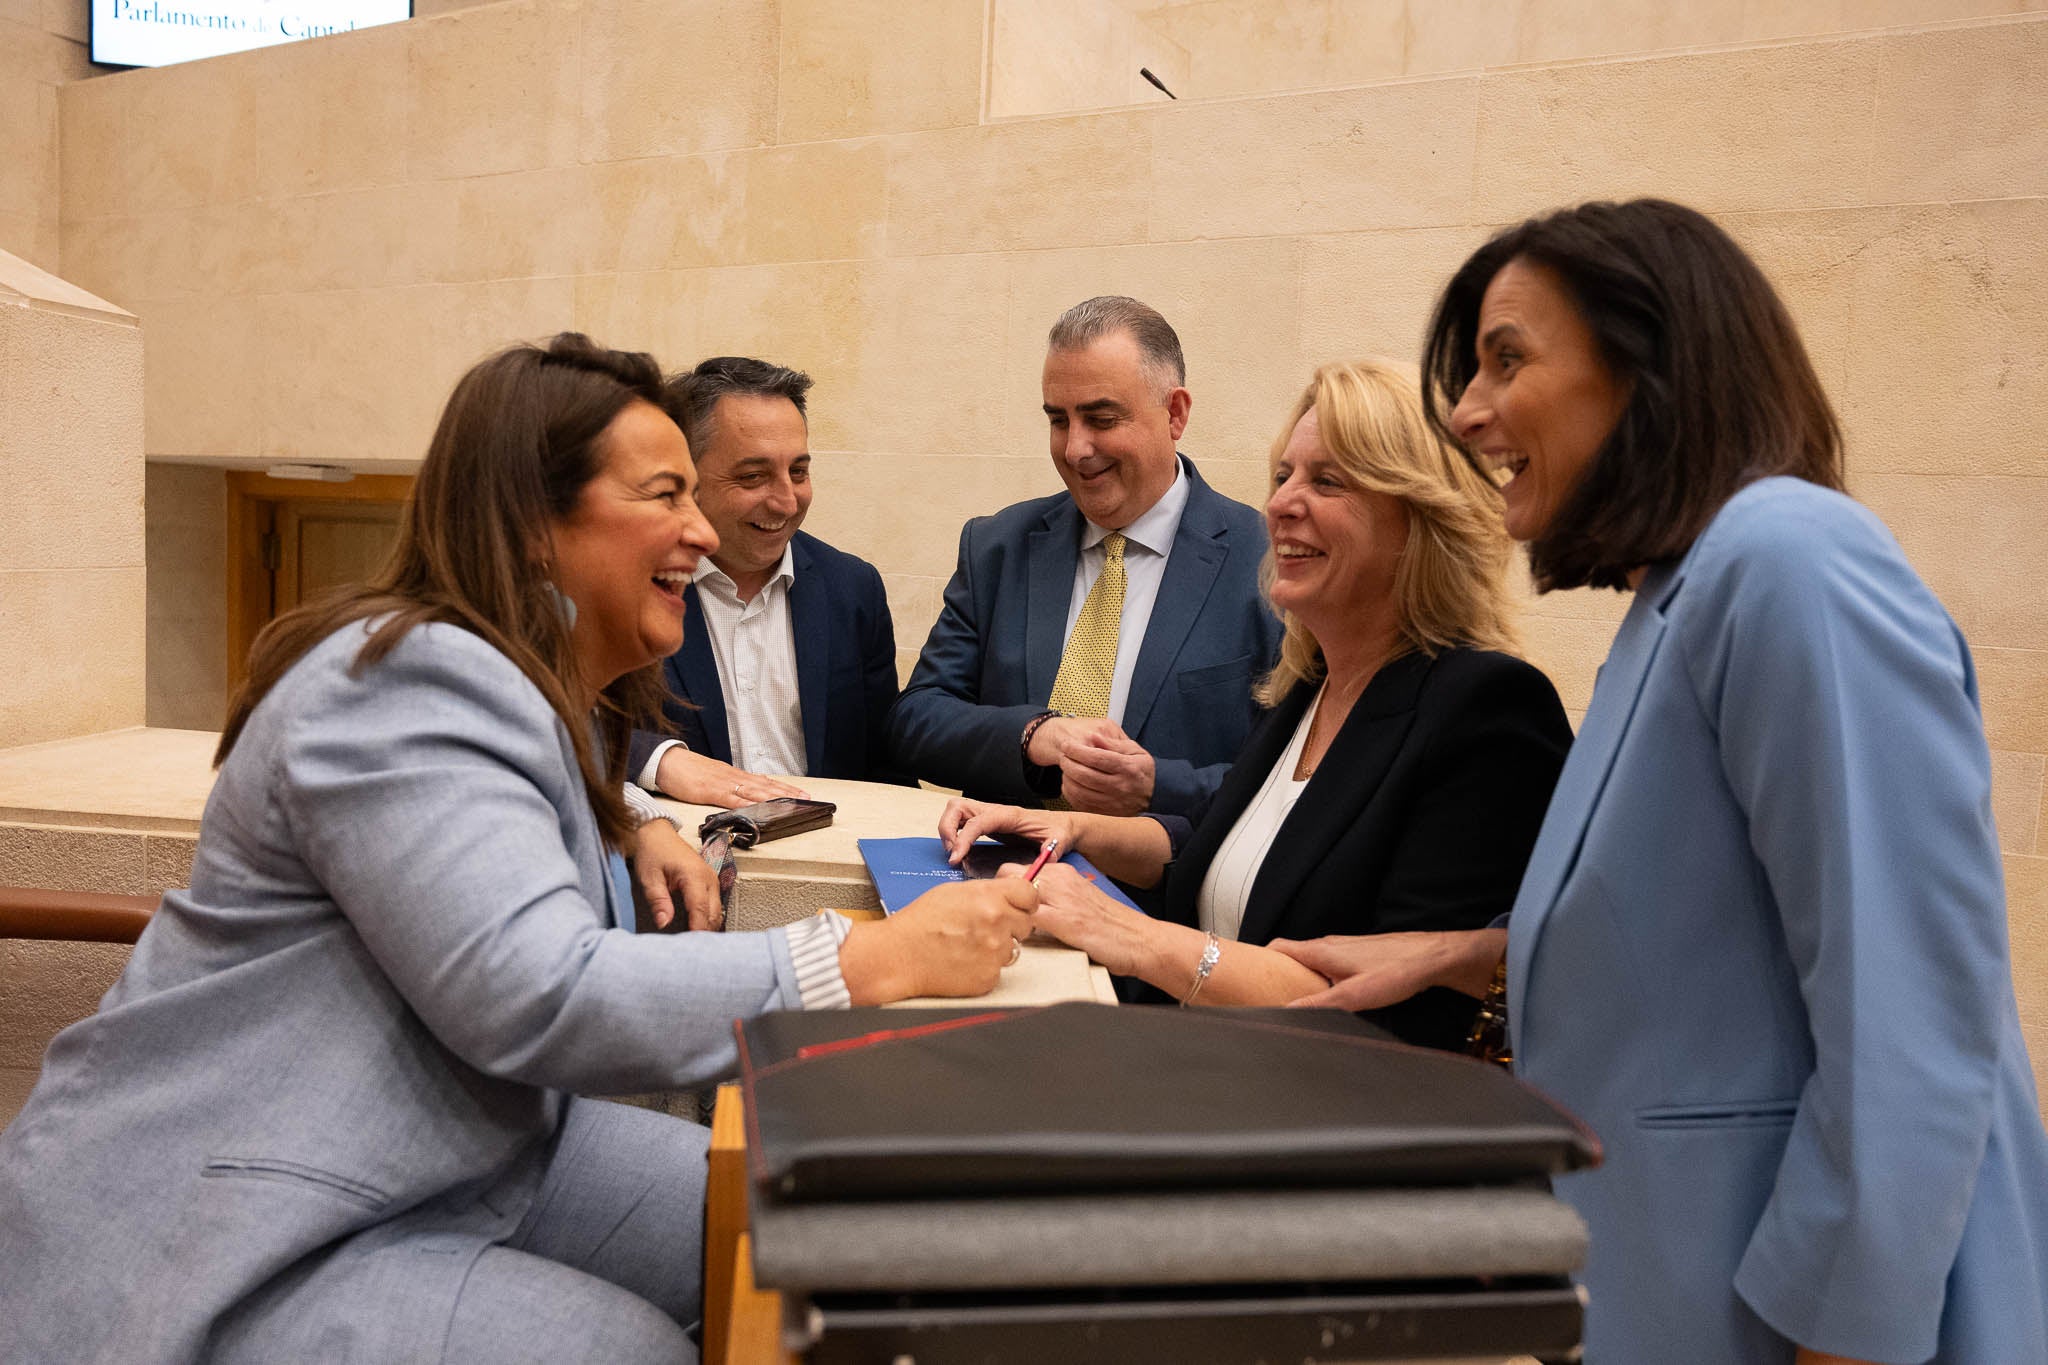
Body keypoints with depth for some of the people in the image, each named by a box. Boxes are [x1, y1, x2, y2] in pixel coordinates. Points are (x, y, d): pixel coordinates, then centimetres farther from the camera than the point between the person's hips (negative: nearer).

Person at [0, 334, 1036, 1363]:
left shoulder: (552, 690, 8)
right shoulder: (408, 687, -24)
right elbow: (543, 1000, -34)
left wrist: (638, 838, 7)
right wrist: (881, 962, -34)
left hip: (464, 1153, 9)